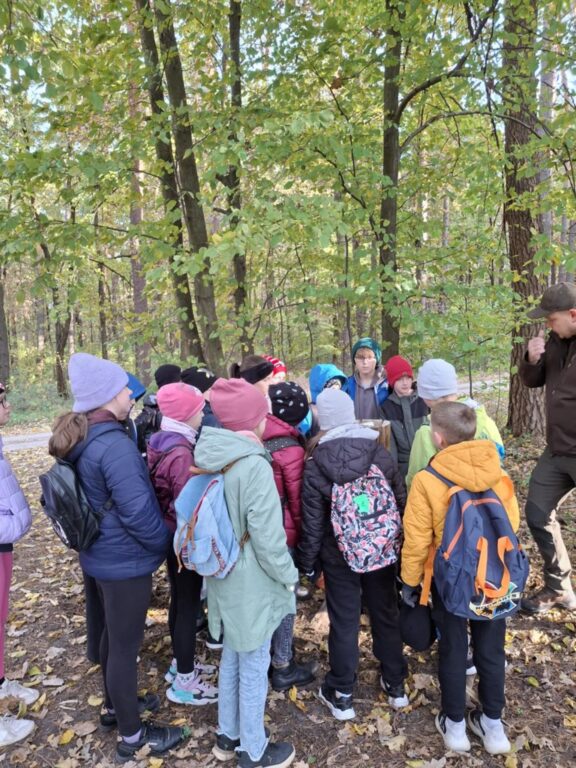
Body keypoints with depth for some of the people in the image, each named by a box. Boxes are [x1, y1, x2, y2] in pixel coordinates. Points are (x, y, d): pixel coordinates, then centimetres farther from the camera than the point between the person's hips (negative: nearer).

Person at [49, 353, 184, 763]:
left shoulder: (84, 440, 3)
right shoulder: (114, 445, -28)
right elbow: (137, 510, -28)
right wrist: (168, 542, -12)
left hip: (103, 555, 10)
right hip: (125, 560, -9)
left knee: (114, 634, 26)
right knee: (126, 645, 7)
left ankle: (116, 705, 47)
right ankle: (132, 736, 26)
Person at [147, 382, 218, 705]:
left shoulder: (161, 442, 3)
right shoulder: (181, 453, -26)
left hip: (170, 534, 9)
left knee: (179, 600, 22)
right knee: (189, 605, 5)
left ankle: (181, 663, 40)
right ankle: (184, 681, 21)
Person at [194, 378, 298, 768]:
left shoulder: (211, 458, -2)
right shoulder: (254, 466, -27)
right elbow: (267, 537, -24)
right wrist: (289, 575, -8)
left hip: (224, 576, 8)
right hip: (252, 582, -8)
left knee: (232, 656, 25)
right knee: (254, 667, 12)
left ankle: (228, 735, 44)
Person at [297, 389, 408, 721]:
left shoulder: (315, 466, -16)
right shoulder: (381, 453, -10)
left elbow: (312, 523, -11)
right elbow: (402, 501, -1)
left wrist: (308, 562, 3)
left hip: (339, 556, -2)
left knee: (344, 622, 11)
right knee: (386, 614, 18)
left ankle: (342, 695, 25)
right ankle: (396, 684, 35)